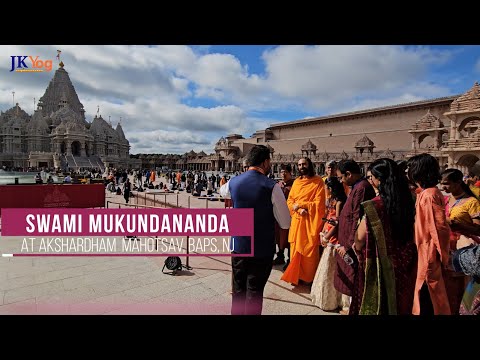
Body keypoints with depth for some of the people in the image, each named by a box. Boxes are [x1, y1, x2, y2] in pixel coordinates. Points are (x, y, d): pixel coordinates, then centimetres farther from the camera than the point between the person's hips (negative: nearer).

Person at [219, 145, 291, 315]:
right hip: (262, 249, -4)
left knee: (238, 289, 20)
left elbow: (222, 191, 24)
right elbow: (285, 223, -11)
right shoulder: (271, 187, -17)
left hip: (238, 245, 5)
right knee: (254, 292, 9)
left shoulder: (233, 182, -2)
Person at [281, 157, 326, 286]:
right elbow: (289, 201, 7)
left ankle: (309, 277, 17)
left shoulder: (318, 181, -4)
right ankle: (296, 275, 22)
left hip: (311, 221, -4)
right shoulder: (296, 182, 10)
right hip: (297, 220, 4)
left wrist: (301, 204, -11)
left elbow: (319, 203, -10)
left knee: (309, 250, 2)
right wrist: (299, 209, -12)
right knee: (295, 249, 8)